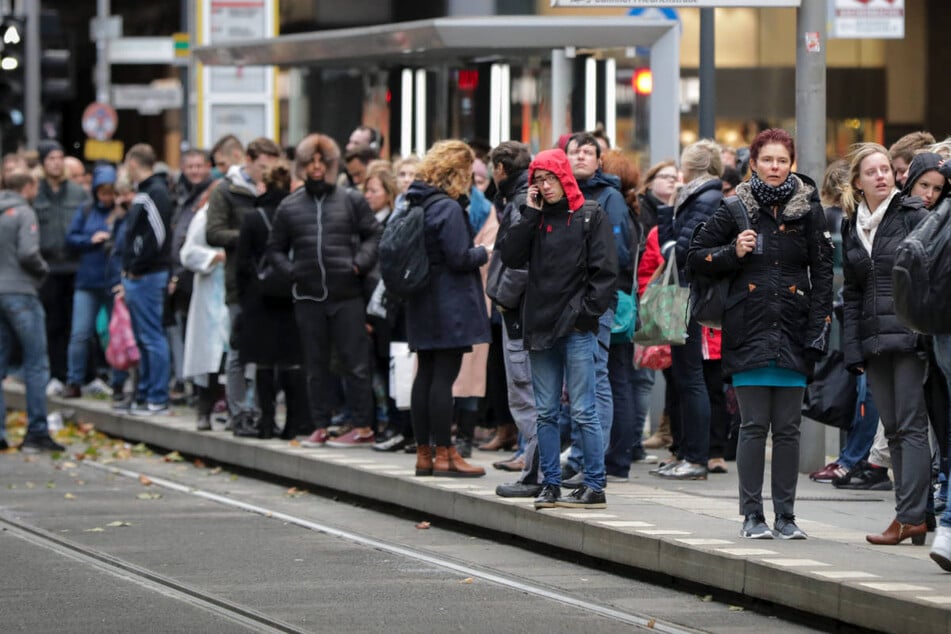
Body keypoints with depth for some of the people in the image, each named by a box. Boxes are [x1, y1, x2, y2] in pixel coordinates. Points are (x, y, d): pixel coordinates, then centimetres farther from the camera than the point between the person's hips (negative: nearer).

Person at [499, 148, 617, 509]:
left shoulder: (591, 216, 0)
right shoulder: (536, 218, 14)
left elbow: (604, 271, -5)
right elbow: (510, 256, 2)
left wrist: (586, 312, -11)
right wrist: (530, 215, -1)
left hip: (577, 329, -5)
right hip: (541, 327, 5)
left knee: (583, 411, -5)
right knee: (546, 412, 7)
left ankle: (595, 487, -2)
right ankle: (550, 485, 12)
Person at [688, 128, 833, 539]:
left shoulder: (809, 210, 6)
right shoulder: (736, 209, 5)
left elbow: (822, 273, 6)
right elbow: (696, 257, 10)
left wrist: (819, 327, -2)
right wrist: (733, 253, -8)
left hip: (793, 332, 1)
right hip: (749, 331, -1)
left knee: (788, 428, 3)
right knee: (754, 426, -2)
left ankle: (786, 515, 8)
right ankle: (752, 516, 4)